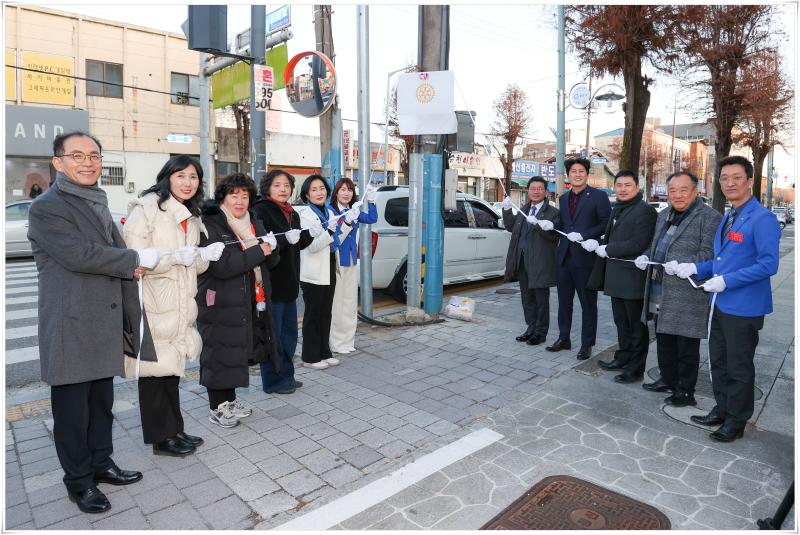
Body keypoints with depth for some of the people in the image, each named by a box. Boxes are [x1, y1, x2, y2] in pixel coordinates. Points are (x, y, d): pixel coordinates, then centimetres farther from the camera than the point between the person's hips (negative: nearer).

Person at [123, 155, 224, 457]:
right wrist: (175, 256, -25)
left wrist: (205, 256, -1)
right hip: (154, 306, -7)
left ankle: (173, 431, 27)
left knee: (172, 368, 15)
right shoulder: (146, 208, -10)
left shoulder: (192, 216, 15)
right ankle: (161, 438, 15)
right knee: (155, 370, 1)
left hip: (180, 306, 8)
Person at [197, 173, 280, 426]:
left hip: (252, 303, 7)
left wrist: (271, 246, -10)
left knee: (240, 351, 16)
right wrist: (258, 251, -19)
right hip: (221, 304, -7)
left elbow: (271, 262, 12)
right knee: (220, 353, 2)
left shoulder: (255, 223, 13)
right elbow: (221, 265, -24)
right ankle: (217, 407, 19)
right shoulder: (210, 225, -11)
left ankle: (229, 399, 32)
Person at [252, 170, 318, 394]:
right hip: (271, 282, -8)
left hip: (289, 282, 8)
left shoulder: (293, 215, 15)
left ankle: (286, 375, 29)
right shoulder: (260, 211, -9)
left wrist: (309, 234, 3)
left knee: (289, 333, 16)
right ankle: (273, 381, 13)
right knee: (273, 335, 0)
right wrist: (285, 239, -30)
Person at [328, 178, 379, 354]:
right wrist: (346, 220, -36)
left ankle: (347, 341, 23)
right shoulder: (330, 210, -9)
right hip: (336, 261, -7)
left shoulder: (354, 211, 10)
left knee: (350, 303, 12)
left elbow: (372, 219, 0)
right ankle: (337, 343, 6)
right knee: (336, 303, -4)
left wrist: (370, 200, -9)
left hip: (352, 261, 7)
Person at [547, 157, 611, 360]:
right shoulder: (563, 198, 14)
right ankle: (563, 338, 27)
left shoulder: (598, 196, -4)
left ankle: (587, 344, 16)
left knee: (588, 303, 5)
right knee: (564, 301, 13)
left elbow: (606, 224, -10)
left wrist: (583, 235, -19)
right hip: (564, 257, 6)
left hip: (586, 257, -6)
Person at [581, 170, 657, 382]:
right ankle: (623, 358, 33)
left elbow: (638, 244, -22)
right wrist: (596, 244, 2)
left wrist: (607, 250, -15)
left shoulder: (644, 210, -13)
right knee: (621, 322, 19)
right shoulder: (617, 209, 15)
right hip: (616, 276, 9)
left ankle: (636, 368, 13)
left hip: (633, 277, -9)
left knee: (636, 324, 3)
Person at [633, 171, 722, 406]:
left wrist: (683, 264, -26)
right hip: (660, 293, 8)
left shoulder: (709, 217, -9)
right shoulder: (664, 215, 17)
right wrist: (645, 257, 5)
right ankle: (667, 379, 36)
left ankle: (685, 391, 16)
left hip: (687, 295, -8)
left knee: (686, 346, 2)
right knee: (664, 340, 19)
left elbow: (709, 253, -16)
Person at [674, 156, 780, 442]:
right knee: (718, 362, 19)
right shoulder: (727, 218, 13)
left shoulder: (762, 219, -16)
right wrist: (695, 268, 4)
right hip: (720, 304, 8)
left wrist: (726, 281, -23)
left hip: (744, 308, -8)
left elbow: (769, 264, -21)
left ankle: (736, 422, 23)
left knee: (739, 368, 7)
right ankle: (722, 410, 36)